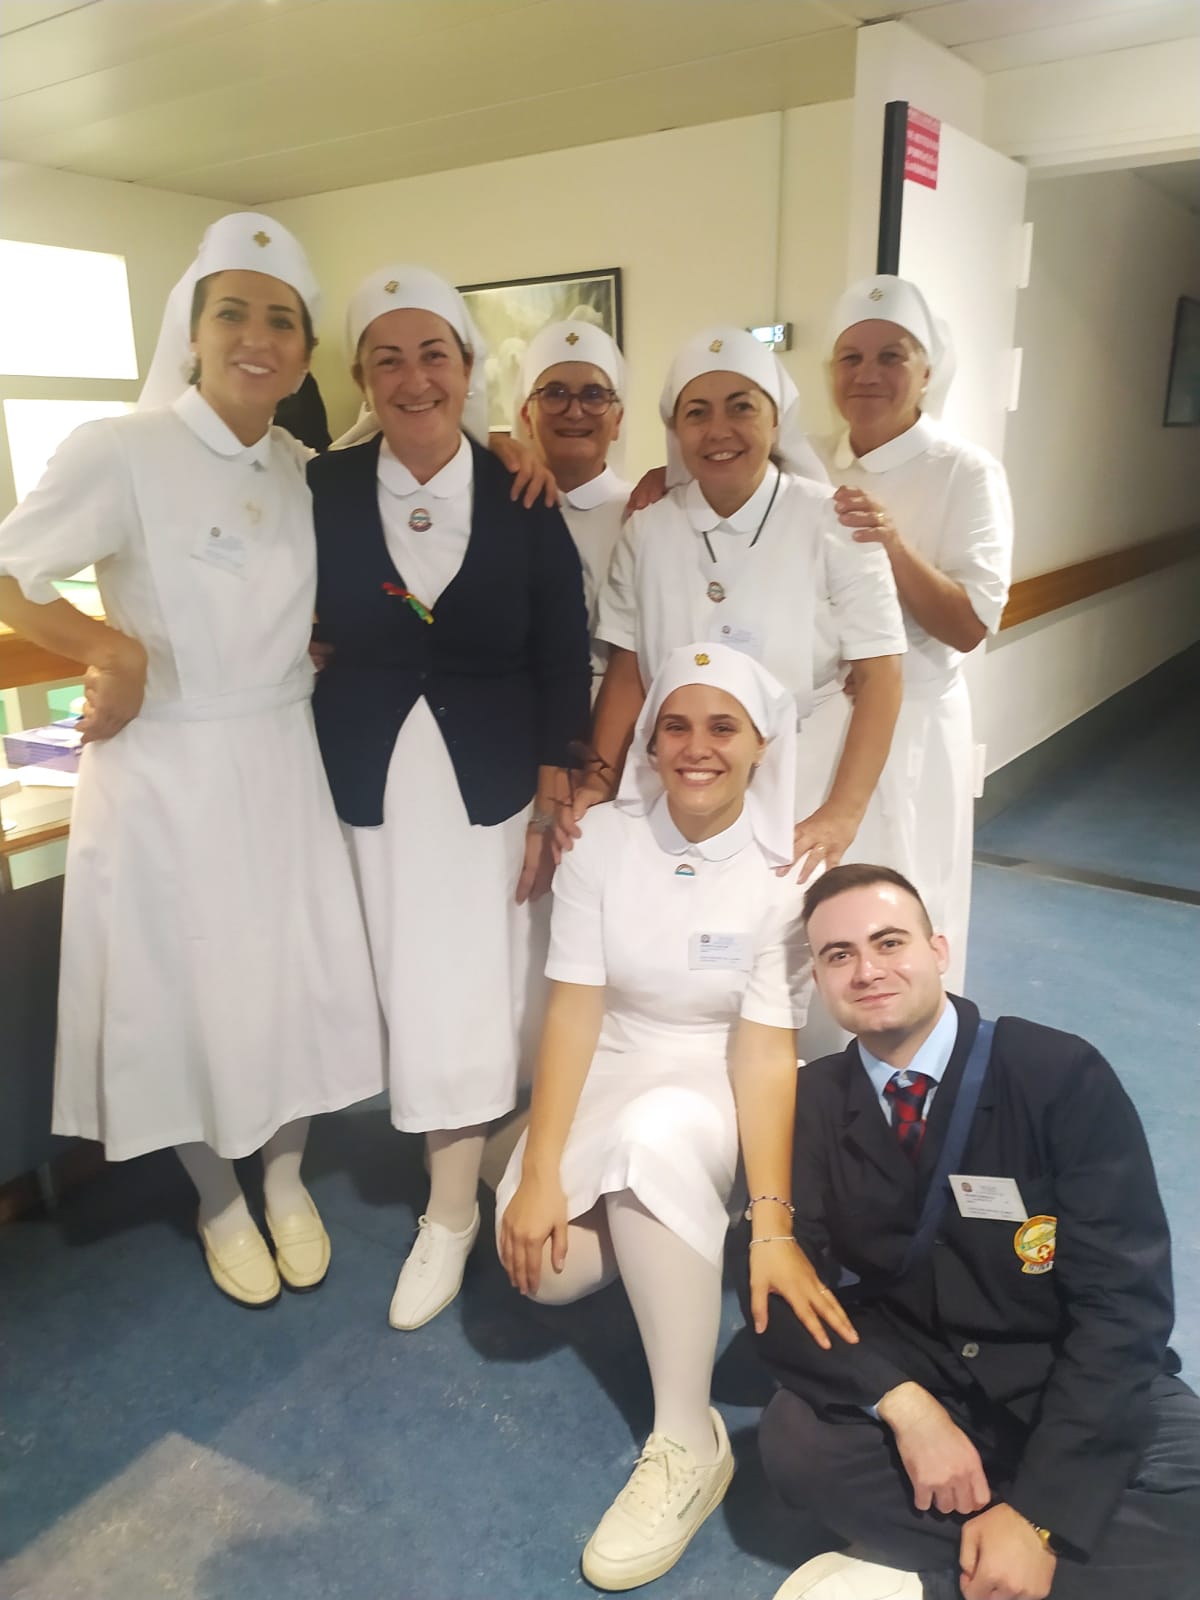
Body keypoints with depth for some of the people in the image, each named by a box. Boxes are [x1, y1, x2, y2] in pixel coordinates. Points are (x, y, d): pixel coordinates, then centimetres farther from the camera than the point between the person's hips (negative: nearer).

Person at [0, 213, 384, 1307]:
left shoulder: (307, 471, 3)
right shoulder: (122, 451, -12)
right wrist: (111, 649, -17)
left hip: (281, 766, 4)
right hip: (167, 773, -4)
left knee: (299, 981, 11)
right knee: (190, 991, 10)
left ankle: (287, 1180, 38)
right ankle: (220, 1205, 35)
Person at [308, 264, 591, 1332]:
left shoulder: (525, 502, -3)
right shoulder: (324, 489, -2)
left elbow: (563, 668, -1)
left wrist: (550, 811, -3)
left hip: (488, 783, -1)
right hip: (371, 782, 1)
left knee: (468, 988, 2)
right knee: (411, 985, 5)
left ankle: (450, 1215, 21)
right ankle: (476, 1152, 29)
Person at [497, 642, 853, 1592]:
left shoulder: (786, 870, -14)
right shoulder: (603, 841, -9)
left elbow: (766, 1050, -19)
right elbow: (574, 1010, -12)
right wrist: (539, 1174, -20)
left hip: (716, 1093, -2)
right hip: (610, 1079, 2)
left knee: (654, 1136, -36)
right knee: (547, 1266, -21)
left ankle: (690, 1443, -21)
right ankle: (648, 1230, 14)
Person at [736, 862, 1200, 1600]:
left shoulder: (1063, 1075, -15)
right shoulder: (811, 1101, -6)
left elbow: (1123, 1302, -16)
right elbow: (779, 1287, -9)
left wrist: (1038, 1512, -21)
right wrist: (904, 1404, -25)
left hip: (1080, 1392, 0)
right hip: (910, 1387, 1)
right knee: (796, 1437, -27)